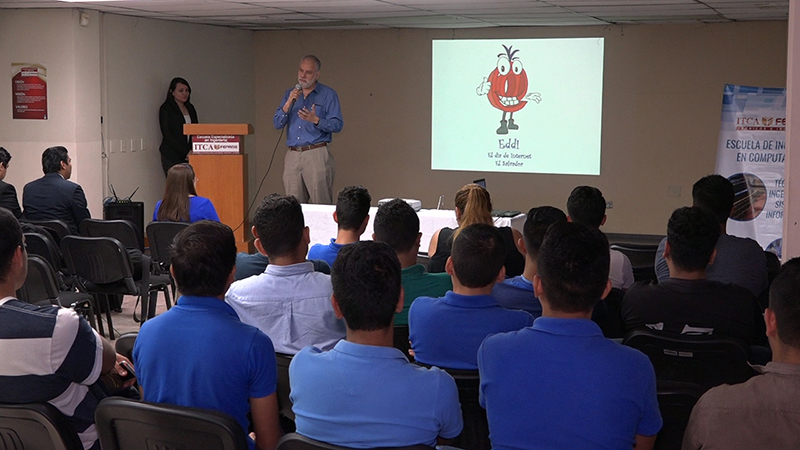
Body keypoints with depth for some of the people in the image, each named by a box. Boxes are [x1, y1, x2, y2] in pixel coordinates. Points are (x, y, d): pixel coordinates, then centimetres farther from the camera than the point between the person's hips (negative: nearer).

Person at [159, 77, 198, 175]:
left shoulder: (190, 108, 17)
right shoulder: (165, 109, -1)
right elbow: (167, 136, -7)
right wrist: (186, 152, -14)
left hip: (189, 156, 5)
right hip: (172, 157, -5)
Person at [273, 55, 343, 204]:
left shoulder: (328, 95, 4)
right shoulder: (290, 94, 17)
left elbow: (337, 125, -5)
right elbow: (277, 124, 8)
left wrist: (315, 120, -20)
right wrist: (288, 104, -6)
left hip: (317, 154, -4)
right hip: (292, 156, 4)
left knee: (321, 205, -8)